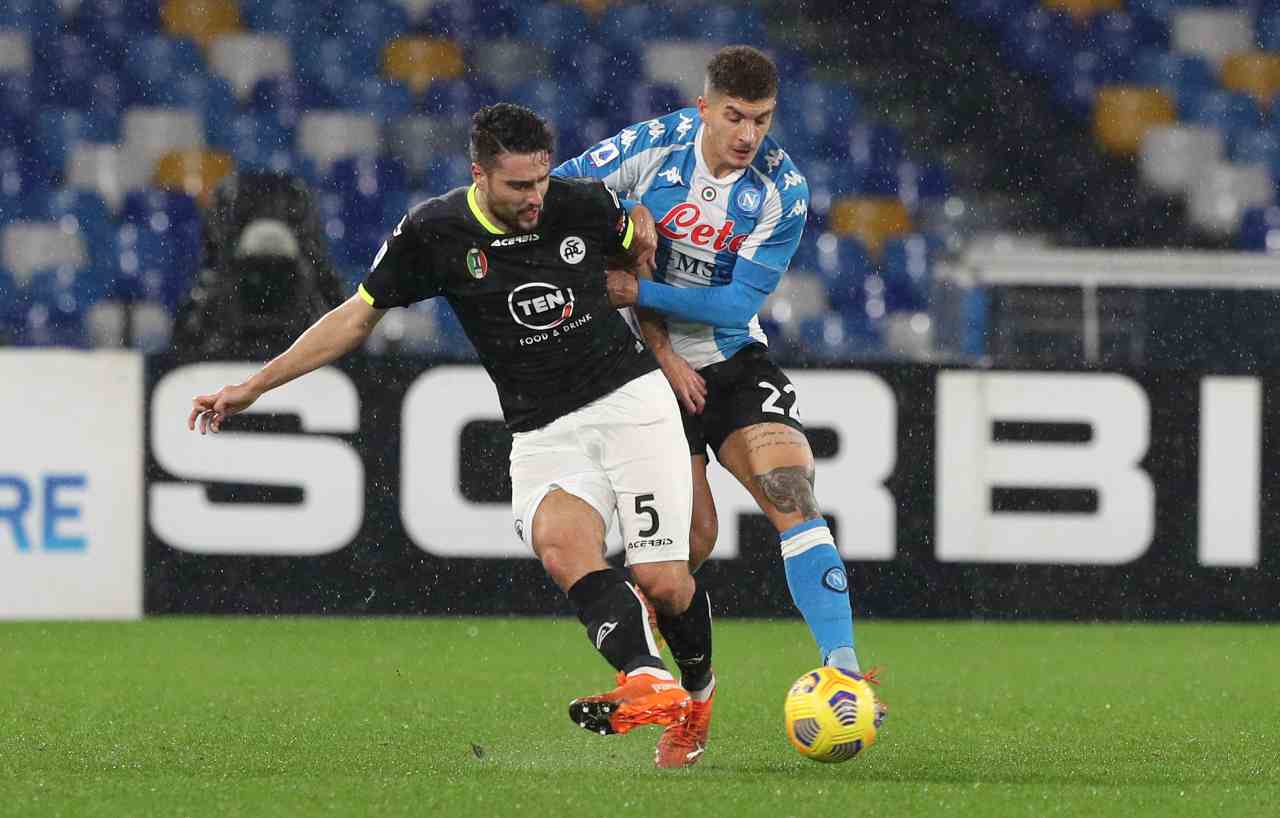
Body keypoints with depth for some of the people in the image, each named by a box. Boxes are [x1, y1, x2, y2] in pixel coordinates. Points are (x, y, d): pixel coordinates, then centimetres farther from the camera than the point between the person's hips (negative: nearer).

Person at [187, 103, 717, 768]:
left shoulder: (585, 204, -4)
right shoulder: (433, 233, -6)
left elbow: (643, 240, 20)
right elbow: (357, 315, 4)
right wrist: (254, 386, 3)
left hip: (630, 397, 1)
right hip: (542, 433, -1)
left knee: (663, 584, -13)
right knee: (559, 542, -32)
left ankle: (700, 691, 15)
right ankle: (648, 684, -49)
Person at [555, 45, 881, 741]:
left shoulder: (782, 193, -12)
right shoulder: (654, 146, -13)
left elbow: (739, 303, -13)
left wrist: (640, 293, -23)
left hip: (736, 363, 1)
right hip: (649, 367, -1)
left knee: (793, 495, -19)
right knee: (693, 539, -10)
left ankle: (842, 669, -23)